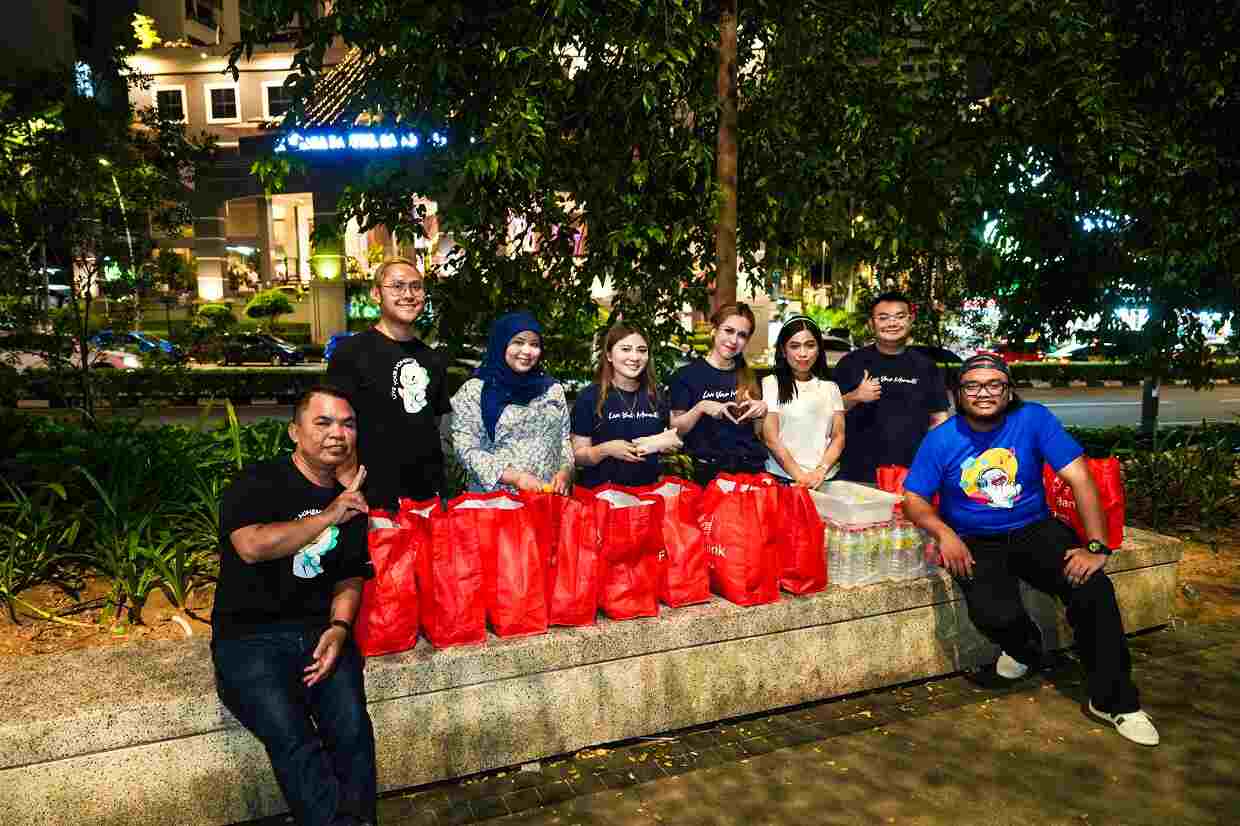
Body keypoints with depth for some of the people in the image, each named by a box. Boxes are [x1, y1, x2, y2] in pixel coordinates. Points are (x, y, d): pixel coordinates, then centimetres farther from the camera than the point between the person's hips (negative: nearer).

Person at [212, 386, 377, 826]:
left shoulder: (352, 502, 13)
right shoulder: (256, 484, -4)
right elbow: (252, 546, -24)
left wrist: (339, 628, -4)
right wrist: (329, 517, -18)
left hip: (320, 631, 4)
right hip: (249, 637, -4)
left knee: (352, 727, -20)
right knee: (292, 737, -26)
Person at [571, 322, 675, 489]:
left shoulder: (656, 396, 9)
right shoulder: (590, 397, -2)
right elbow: (577, 456, -2)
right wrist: (605, 450, -17)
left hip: (647, 490, 4)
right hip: (602, 492, -3)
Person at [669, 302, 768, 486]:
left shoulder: (750, 377, 9)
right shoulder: (687, 375, -2)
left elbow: (758, 433, 14)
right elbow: (676, 430, -3)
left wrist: (761, 412, -4)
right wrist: (700, 408, -17)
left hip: (752, 468, 3)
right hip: (708, 471, -3)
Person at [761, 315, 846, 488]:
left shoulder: (830, 387, 14)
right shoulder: (770, 384, 2)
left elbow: (839, 437, 10)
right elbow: (771, 440, -3)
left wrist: (821, 471, -6)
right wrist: (800, 477, -11)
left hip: (826, 478, 3)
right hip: (782, 478, -2)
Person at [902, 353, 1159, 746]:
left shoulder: (1034, 419, -9)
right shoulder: (941, 439, -6)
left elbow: (1080, 480, -12)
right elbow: (914, 499, -2)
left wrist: (1097, 547, -20)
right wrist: (945, 533, -22)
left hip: (1035, 530, 1)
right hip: (976, 544, 0)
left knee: (1093, 588, -25)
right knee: (994, 615, -27)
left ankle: (1113, 700, -3)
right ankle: (1025, 647, 14)